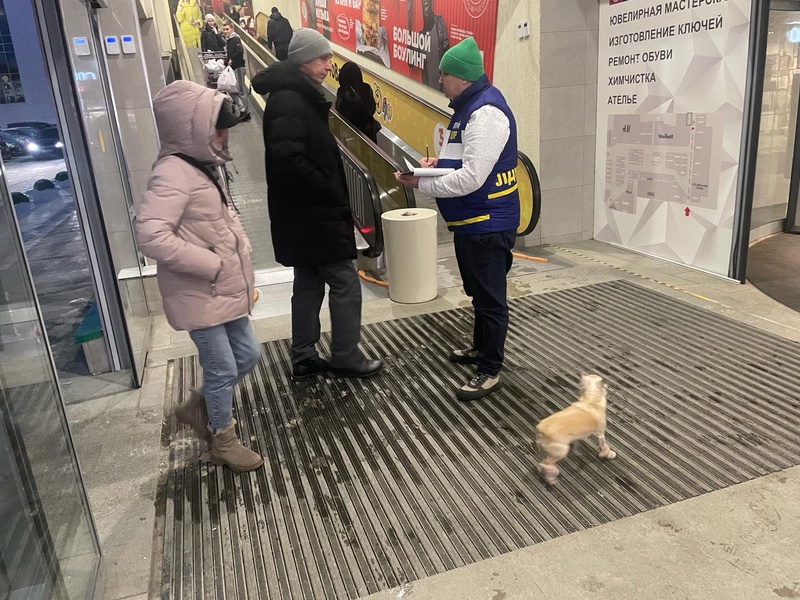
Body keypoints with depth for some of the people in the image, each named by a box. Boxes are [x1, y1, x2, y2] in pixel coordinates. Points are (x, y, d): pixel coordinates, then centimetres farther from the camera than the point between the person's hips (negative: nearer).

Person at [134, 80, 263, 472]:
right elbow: (150, 235, -31)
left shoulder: (202, 167, 10)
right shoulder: (173, 174, -20)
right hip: (199, 295, -9)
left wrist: (243, 275, 13)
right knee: (223, 369, 3)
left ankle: (197, 407, 38)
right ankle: (224, 442, 25)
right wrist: (212, 265, -24)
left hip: (225, 290, 9)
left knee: (247, 354, 16)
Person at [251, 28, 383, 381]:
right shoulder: (288, 101, -17)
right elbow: (288, 159, -28)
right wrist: (332, 193, -19)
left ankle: (304, 359, 23)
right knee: (344, 282, -2)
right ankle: (345, 358, 10)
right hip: (312, 213, -10)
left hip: (307, 212, 10)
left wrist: (332, 194, 9)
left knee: (309, 283, 14)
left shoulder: (298, 96, 16)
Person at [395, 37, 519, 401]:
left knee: (490, 297, 0)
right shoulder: (468, 107, 13)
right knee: (478, 292, 23)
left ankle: (490, 372, 11)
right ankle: (480, 347, 40)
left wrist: (421, 183, -21)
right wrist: (438, 162, 4)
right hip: (470, 222, 11)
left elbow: (471, 178, -28)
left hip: (488, 225, -11)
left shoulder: (486, 113, -21)